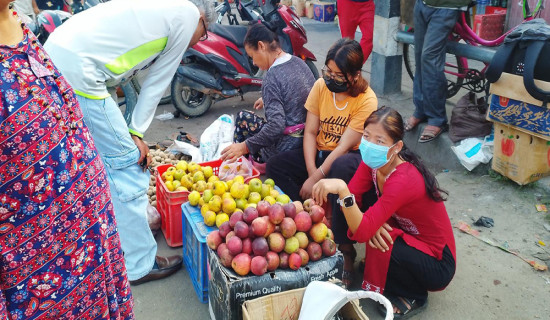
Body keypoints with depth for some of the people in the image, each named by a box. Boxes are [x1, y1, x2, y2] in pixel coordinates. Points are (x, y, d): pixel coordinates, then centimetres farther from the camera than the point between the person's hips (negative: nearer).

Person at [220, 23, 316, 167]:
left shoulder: (272, 77, -21)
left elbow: (276, 126, -28)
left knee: (243, 118, 10)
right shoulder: (298, 62, 4)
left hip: (287, 147, -9)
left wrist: (244, 147, -22)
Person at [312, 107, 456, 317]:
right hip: (407, 235, 7)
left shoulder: (404, 180, -33)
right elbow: (352, 198, -9)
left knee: (380, 243, -31)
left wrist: (342, 189, -50)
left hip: (437, 263, -7)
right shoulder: (373, 161, -11)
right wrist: (371, 221, -29)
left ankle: (414, 297, -3)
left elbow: (362, 232, -38)